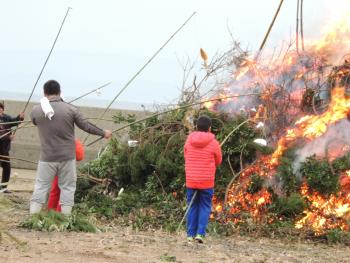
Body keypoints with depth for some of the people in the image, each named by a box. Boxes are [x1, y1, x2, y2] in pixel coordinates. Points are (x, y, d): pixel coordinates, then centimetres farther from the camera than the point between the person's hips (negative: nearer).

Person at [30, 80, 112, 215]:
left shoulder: (36, 110, -6)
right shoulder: (70, 109, -8)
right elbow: (86, 126, 0)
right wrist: (103, 133, 15)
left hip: (47, 158, 0)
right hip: (67, 157, 0)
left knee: (41, 187, 7)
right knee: (67, 187, 9)